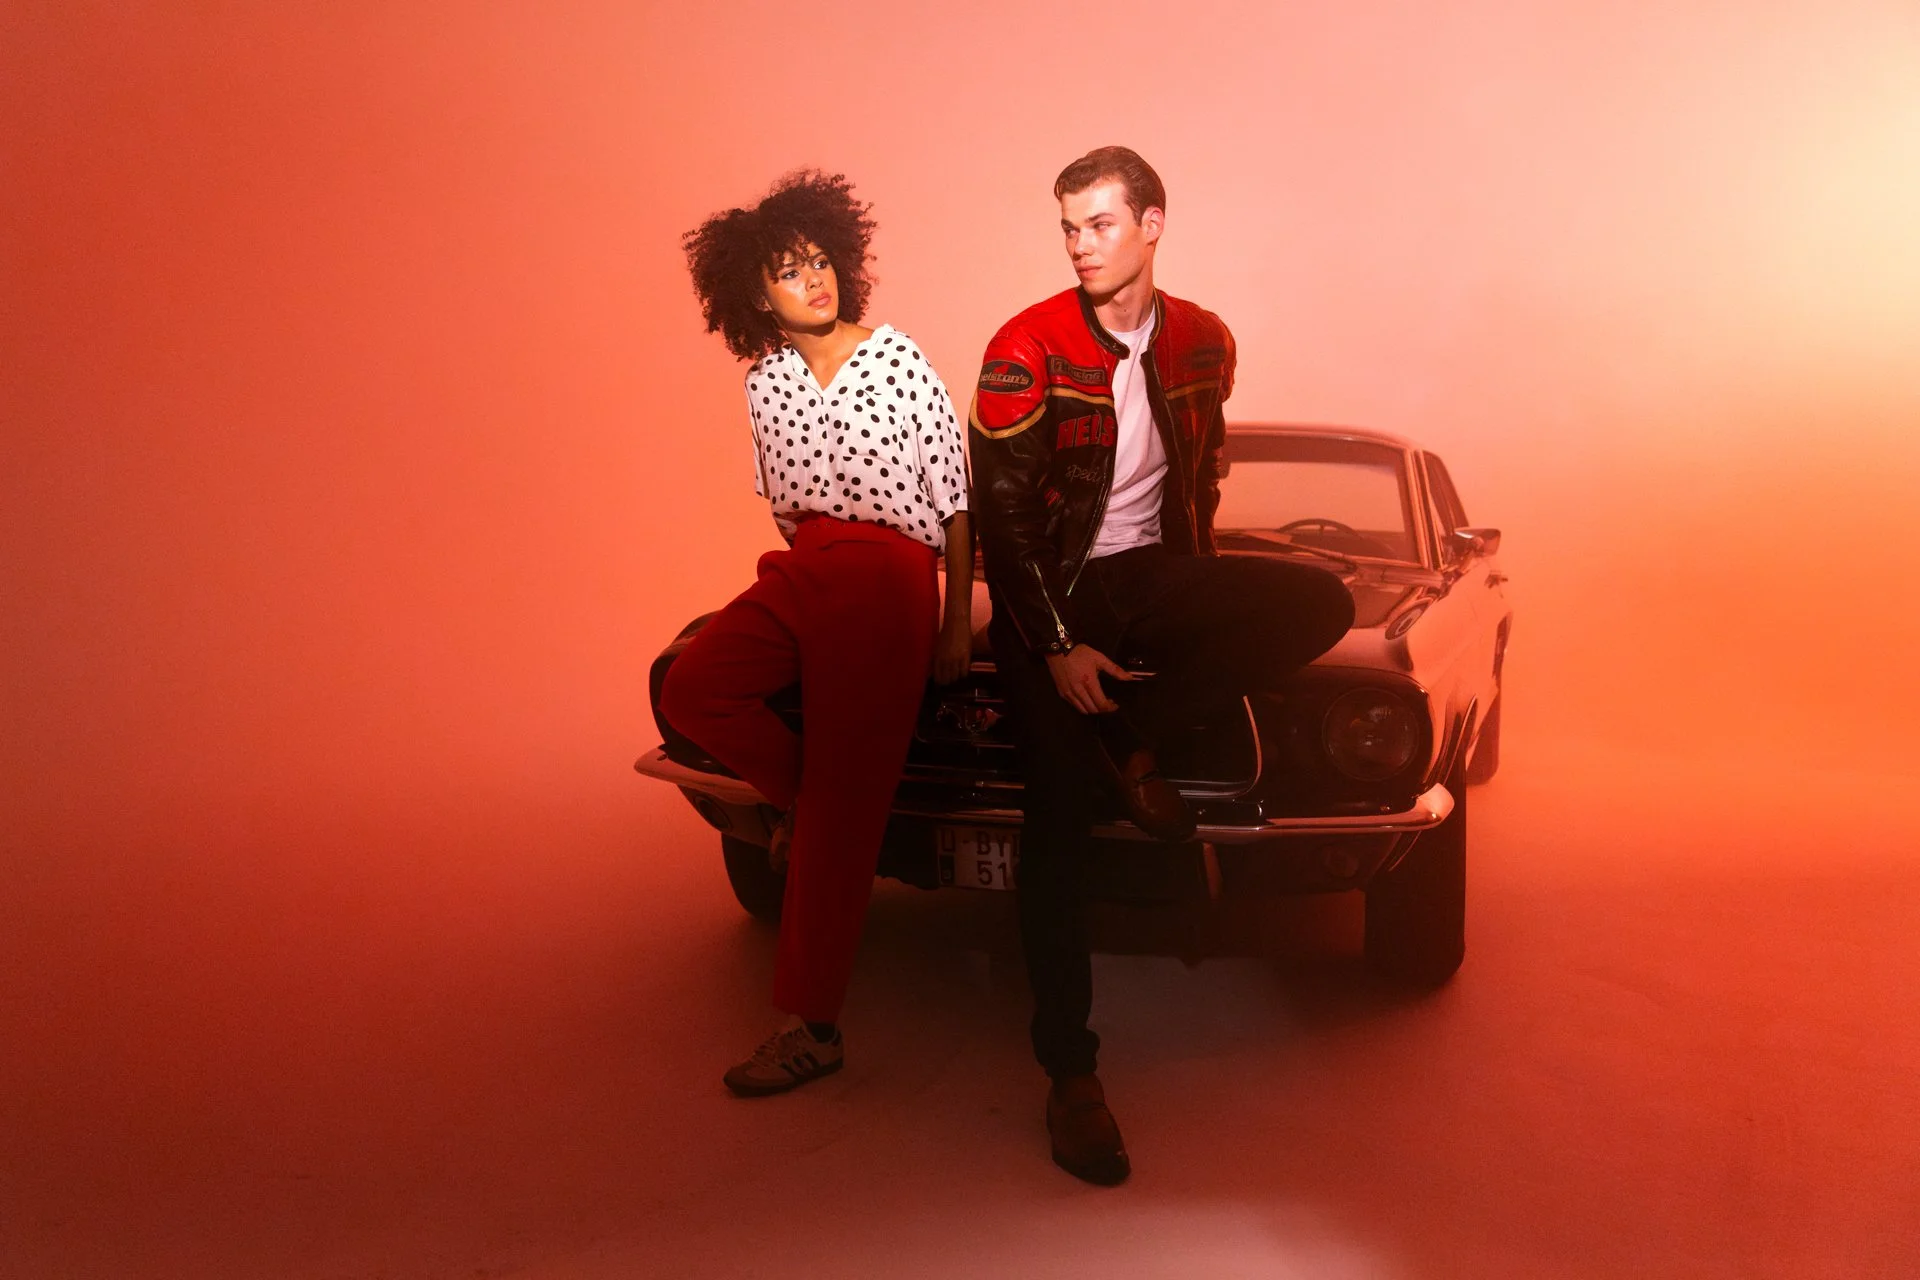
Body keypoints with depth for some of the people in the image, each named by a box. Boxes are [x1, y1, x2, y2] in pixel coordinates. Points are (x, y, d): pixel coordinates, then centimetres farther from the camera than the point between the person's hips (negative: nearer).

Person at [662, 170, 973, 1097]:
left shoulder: (901, 365, -3)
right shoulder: (765, 382, 10)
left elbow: (956, 504, -2)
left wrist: (957, 626, -3)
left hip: (889, 582, -5)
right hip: (803, 569, 5)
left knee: (842, 810, -5)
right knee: (692, 690, -20)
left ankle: (812, 1027, 2)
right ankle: (801, 795, 8)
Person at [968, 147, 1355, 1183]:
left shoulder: (1204, 343, 5)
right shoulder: (1025, 352, -8)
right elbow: (1001, 515, -9)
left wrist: (1196, 588, 11)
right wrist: (1058, 646, -15)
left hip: (1150, 572, 4)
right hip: (1051, 594, -4)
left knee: (1321, 604, -22)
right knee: (1058, 821, -15)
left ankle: (1132, 736, -9)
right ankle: (1071, 1077, -7)